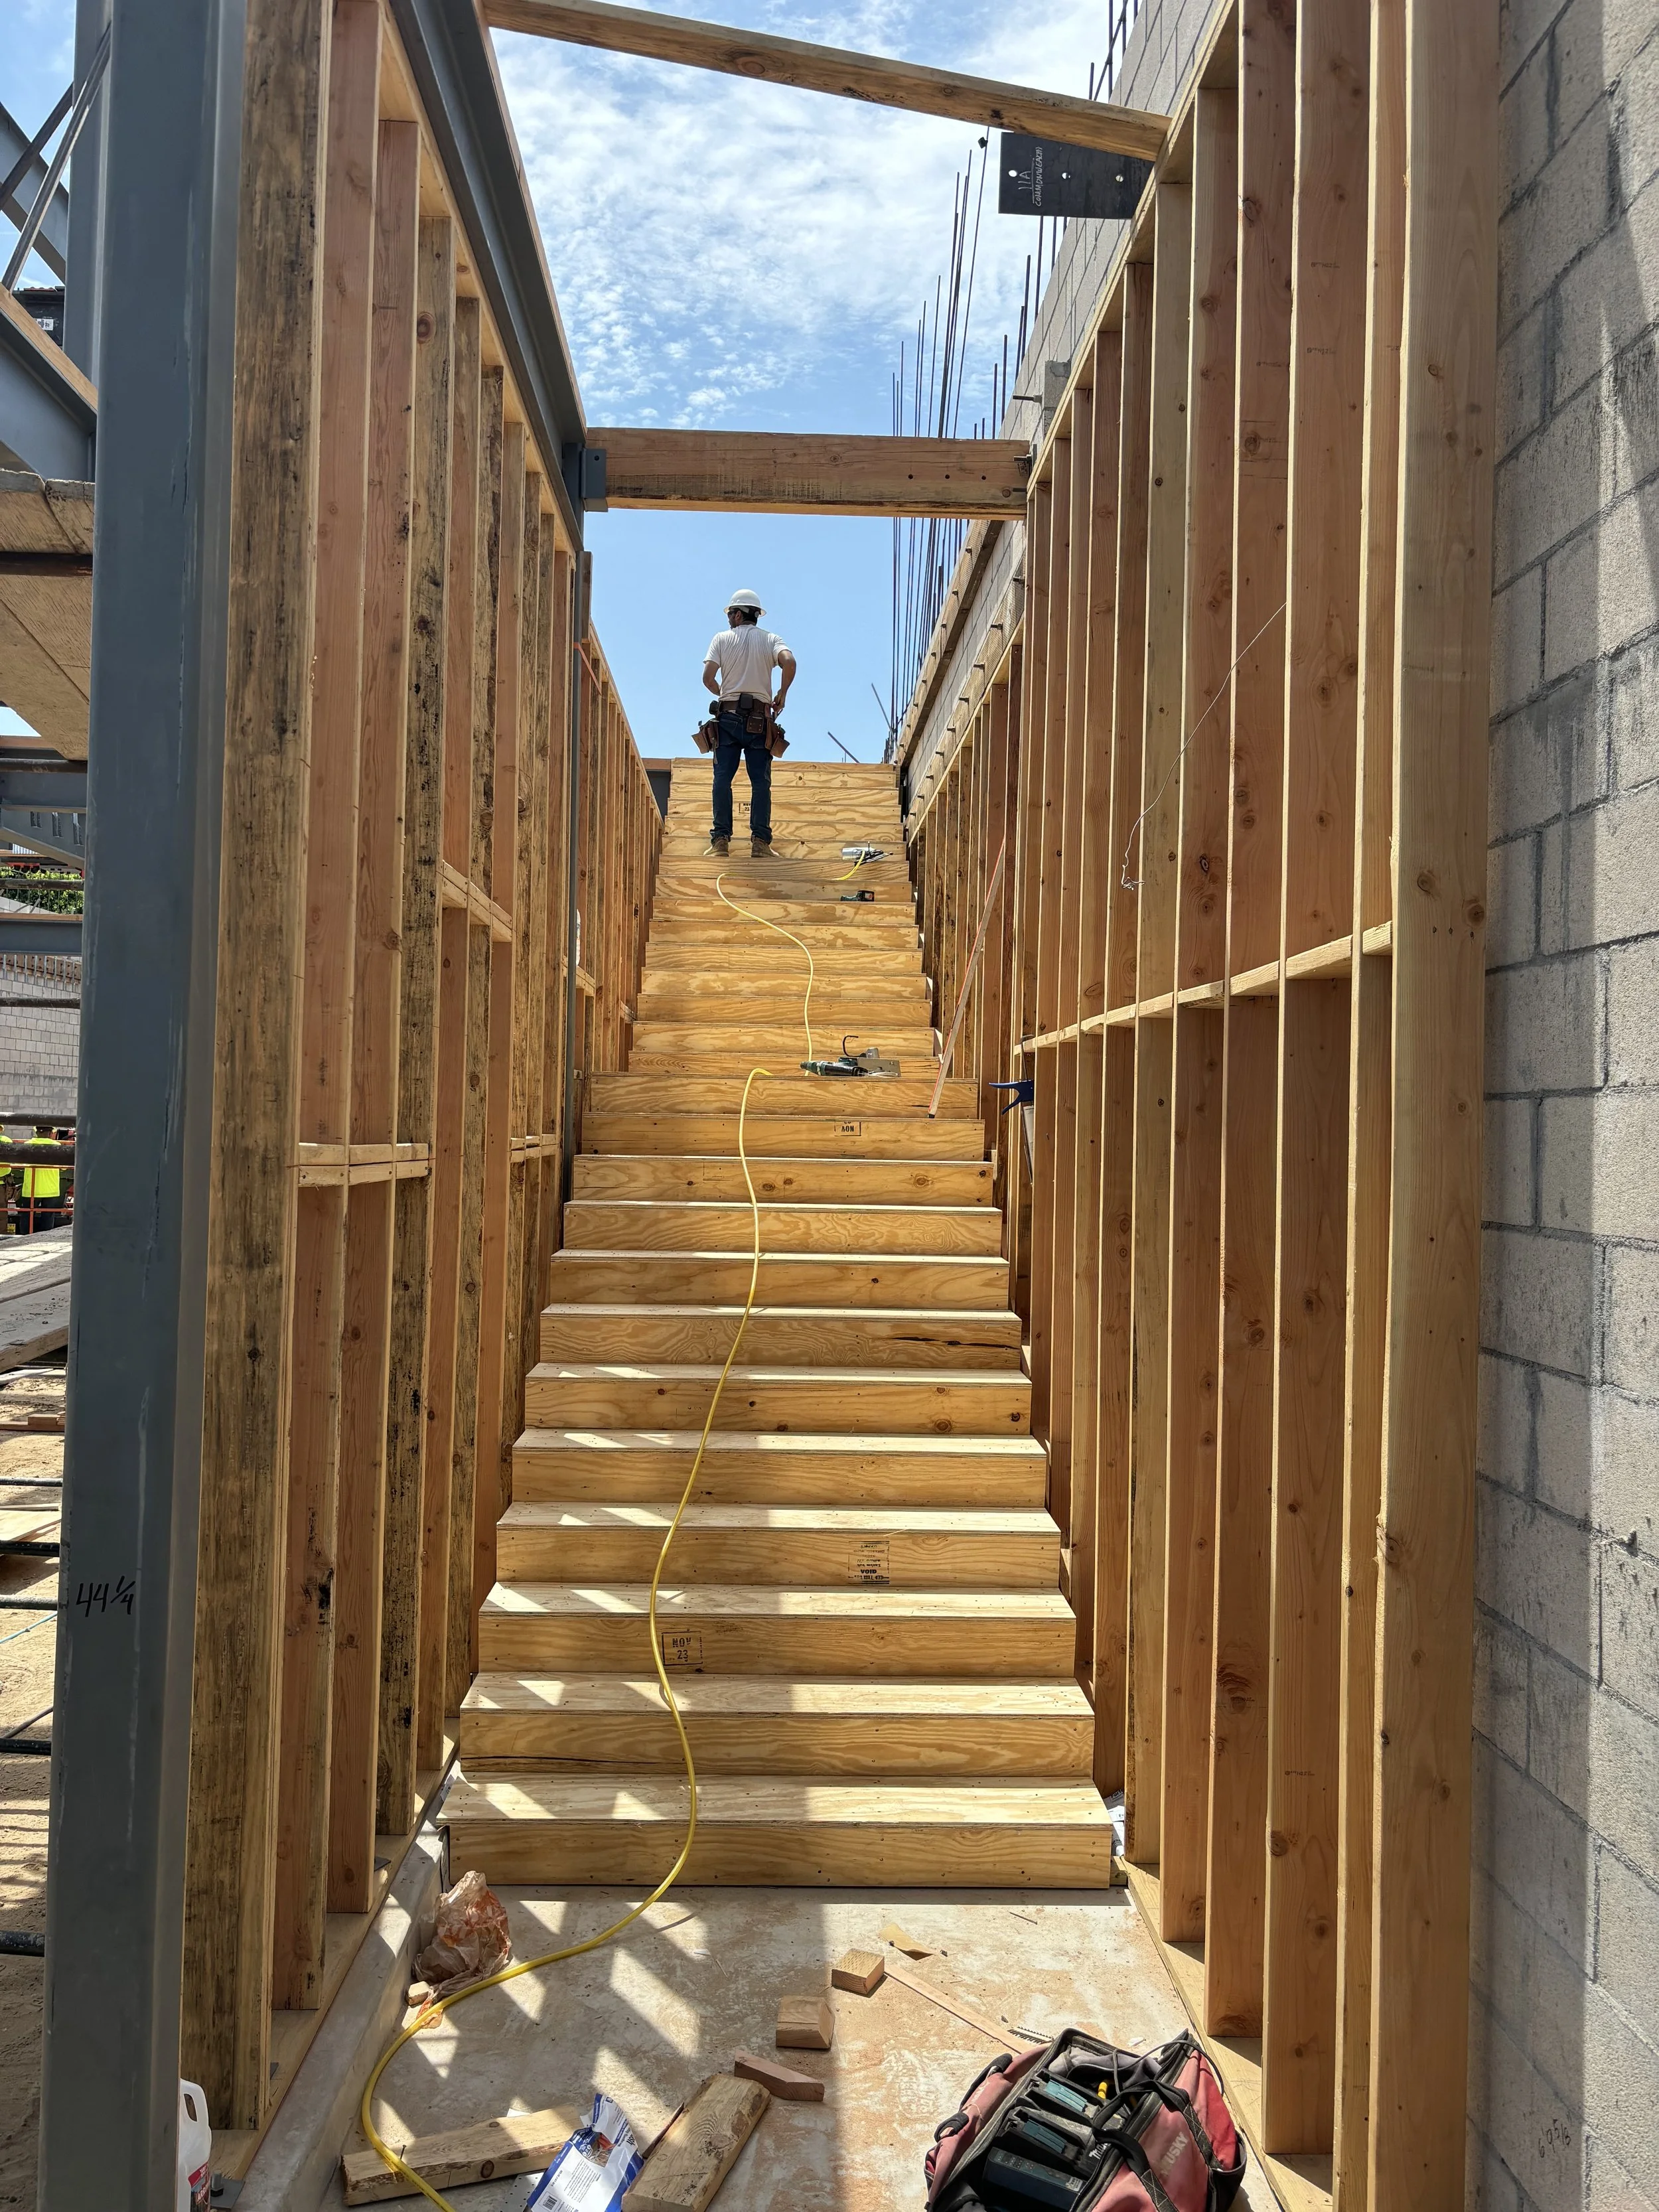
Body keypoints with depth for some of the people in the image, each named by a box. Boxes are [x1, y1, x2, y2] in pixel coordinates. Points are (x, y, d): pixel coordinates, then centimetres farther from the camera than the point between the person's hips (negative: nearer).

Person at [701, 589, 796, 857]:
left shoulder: (722, 639, 6)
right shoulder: (770, 639, 7)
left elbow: (708, 678, -4)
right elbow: (789, 662, -14)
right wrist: (782, 694, 0)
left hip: (728, 716, 0)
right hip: (759, 718, 0)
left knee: (723, 777, 0)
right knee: (761, 780, 0)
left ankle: (721, 838, -7)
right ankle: (760, 840, -7)